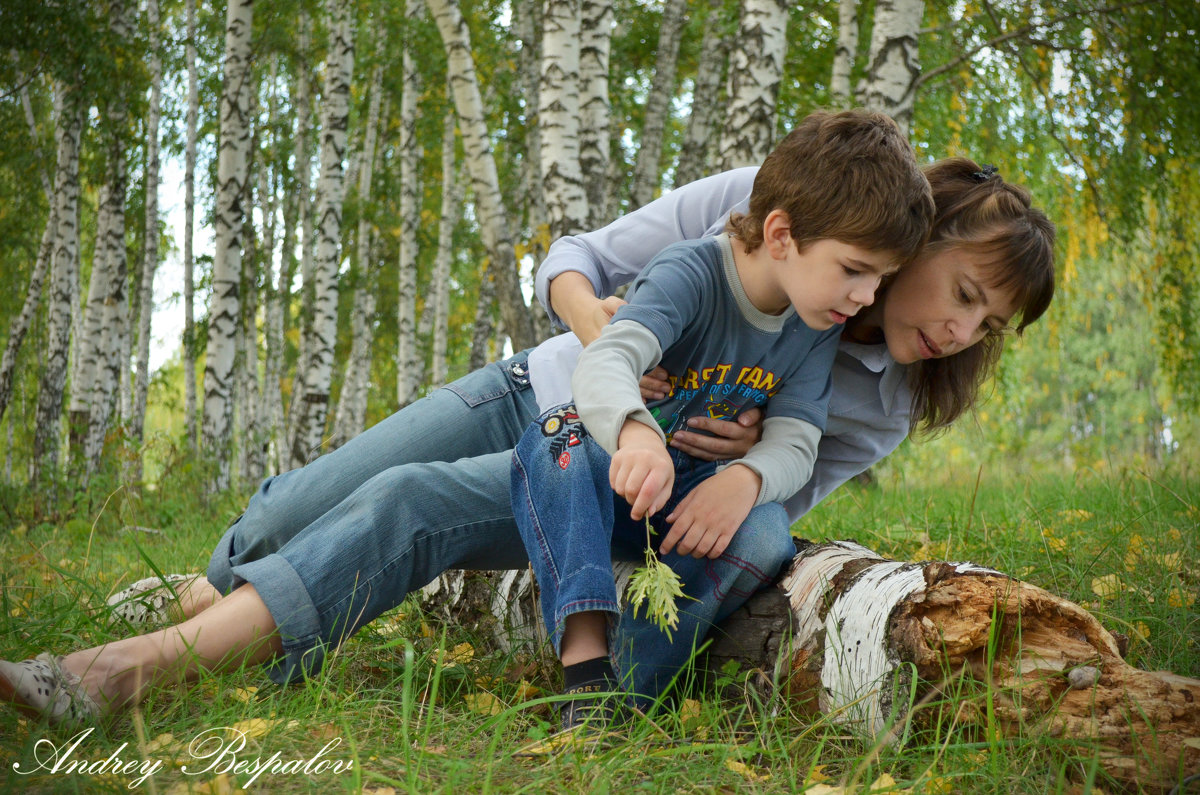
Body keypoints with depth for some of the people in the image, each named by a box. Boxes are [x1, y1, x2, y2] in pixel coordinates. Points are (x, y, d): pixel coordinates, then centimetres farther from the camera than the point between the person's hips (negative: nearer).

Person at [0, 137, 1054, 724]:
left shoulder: (884, 402, -8)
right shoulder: (759, 200, -14)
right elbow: (577, 256, -8)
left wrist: (747, 454, -25)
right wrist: (589, 312, -32)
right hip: (535, 391, 2)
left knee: (408, 507, -28)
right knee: (293, 509, -8)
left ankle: (128, 676, -31)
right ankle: (178, 614, 21)